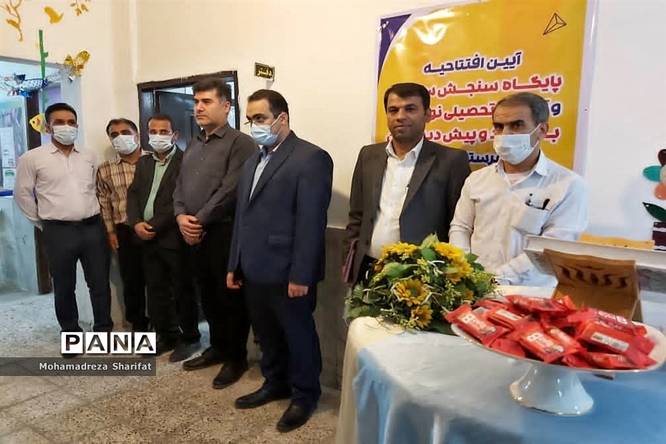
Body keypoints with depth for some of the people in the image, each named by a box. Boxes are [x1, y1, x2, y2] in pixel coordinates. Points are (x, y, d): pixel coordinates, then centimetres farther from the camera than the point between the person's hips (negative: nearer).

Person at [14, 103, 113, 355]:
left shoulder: (89, 157, 8)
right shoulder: (32, 159, -3)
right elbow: (23, 194, 4)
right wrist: (42, 223, 5)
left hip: (93, 227, 3)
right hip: (58, 231, -2)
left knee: (100, 283, 8)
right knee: (64, 287, 9)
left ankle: (104, 330, 23)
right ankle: (71, 334, 26)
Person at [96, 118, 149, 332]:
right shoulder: (105, 169, 6)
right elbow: (104, 202, 10)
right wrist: (110, 231, 7)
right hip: (125, 232, 2)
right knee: (131, 280, 10)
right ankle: (138, 324, 26)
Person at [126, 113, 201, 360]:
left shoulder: (185, 161, -8)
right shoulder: (143, 163, 16)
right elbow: (133, 195, 11)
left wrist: (155, 226, -15)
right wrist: (136, 223, -6)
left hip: (173, 237, -7)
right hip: (147, 238, 7)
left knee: (183, 291, 3)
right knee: (156, 291, 13)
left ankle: (190, 338, 17)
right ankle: (167, 336, 27)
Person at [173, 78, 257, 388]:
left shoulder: (240, 143, -8)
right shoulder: (193, 146, 18)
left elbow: (230, 190, -17)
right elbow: (179, 186, 15)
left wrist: (199, 220, -14)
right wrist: (180, 216, -3)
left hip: (224, 233, -7)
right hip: (194, 234, 8)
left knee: (230, 297, 2)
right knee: (208, 296, 16)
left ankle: (237, 357, 17)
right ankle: (218, 347, 32)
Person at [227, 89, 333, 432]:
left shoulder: (311, 158, -11)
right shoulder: (252, 162, 17)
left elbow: (311, 222, -17)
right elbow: (242, 217, 16)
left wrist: (301, 275, -19)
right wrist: (234, 264, 15)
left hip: (287, 273, -7)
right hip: (255, 271, 8)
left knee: (298, 335, 9)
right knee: (267, 335, 19)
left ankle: (304, 394, 28)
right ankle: (275, 384, 39)